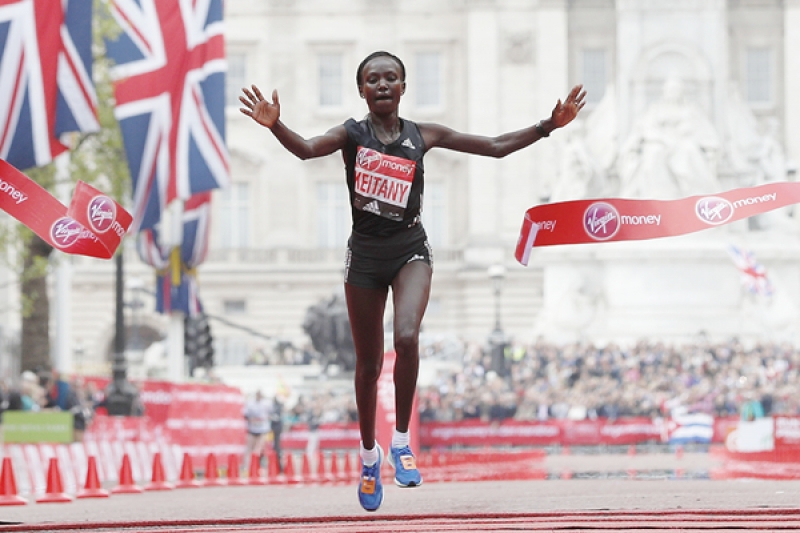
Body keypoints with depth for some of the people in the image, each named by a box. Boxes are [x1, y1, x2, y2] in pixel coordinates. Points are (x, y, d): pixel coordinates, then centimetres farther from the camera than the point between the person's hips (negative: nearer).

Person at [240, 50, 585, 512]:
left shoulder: (423, 135, 2)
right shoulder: (353, 134, -4)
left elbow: (495, 147, 6)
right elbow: (306, 149, -24)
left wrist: (549, 125, -3)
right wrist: (274, 125, -44)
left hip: (411, 249, 0)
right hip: (366, 253, 0)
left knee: (407, 337, -27)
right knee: (369, 363, 7)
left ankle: (402, 440, -11)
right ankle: (370, 454, 29)